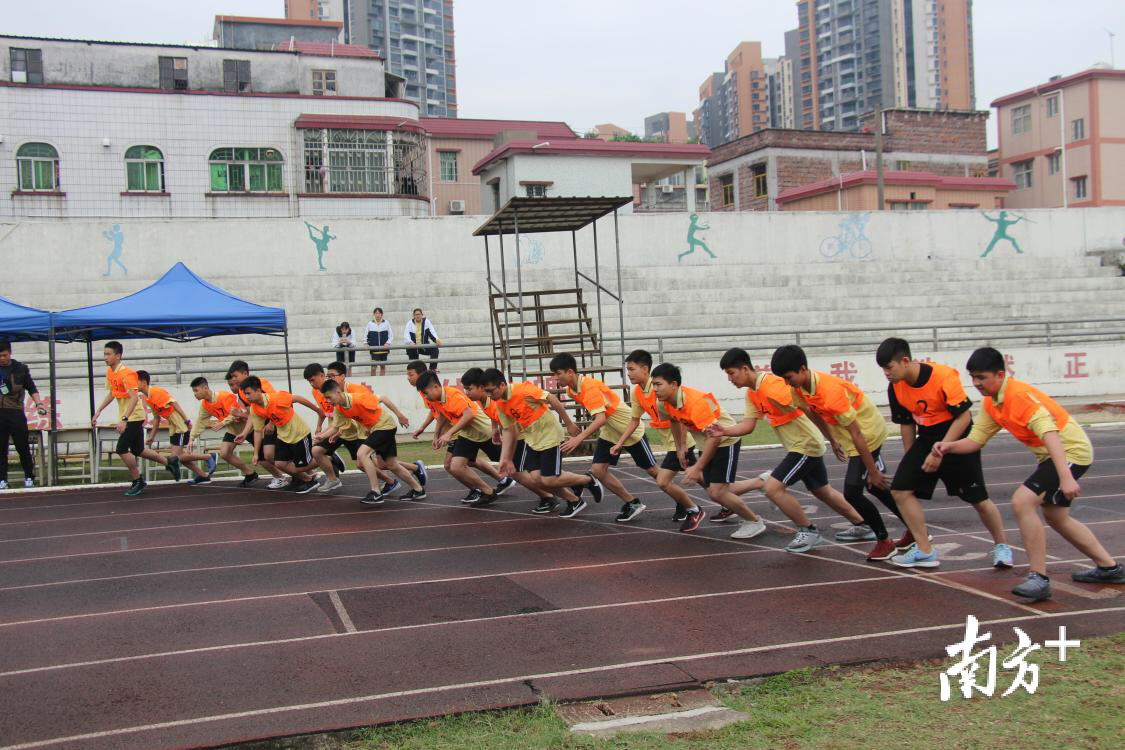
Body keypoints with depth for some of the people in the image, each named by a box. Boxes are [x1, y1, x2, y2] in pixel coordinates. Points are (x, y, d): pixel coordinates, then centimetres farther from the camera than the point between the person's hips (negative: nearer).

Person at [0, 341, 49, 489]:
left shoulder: (20, 368, 5)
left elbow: (32, 388, 9)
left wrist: (38, 403, -5)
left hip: (16, 412, -1)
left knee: (23, 447, 0)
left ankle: (29, 477, 10)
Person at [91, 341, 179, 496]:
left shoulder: (126, 374, -21)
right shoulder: (110, 372, 6)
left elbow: (134, 398, -28)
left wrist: (124, 420, -35)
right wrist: (98, 412, 15)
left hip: (134, 417, -9)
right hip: (125, 417, 9)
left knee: (122, 449, -12)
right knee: (138, 451, 14)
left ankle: (138, 481, 4)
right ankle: (169, 462, 31)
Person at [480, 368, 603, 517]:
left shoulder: (523, 390, -24)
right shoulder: (500, 404, -1)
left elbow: (552, 399, -21)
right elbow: (509, 431, 6)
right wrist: (505, 459, 1)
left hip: (550, 436, -7)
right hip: (531, 440, 7)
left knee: (549, 480, -9)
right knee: (536, 477, -7)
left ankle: (589, 480, 14)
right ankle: (574, 500, 12)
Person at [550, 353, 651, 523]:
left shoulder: (590, 387, -30)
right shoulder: (571, 389, -3)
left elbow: (601, 419, -40)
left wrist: (579, 438, -47)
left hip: (630, 430, -8)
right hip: (609, 433, 8)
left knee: (652, 470, 2)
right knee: (598, 470, -5)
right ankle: (632, 503, 9)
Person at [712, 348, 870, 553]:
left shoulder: (772, 387, -26)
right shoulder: (752, 393, 5)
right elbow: (748, 425, 3)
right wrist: (724, 431, -14)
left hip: (806, 445, -10)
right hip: (805, 445, 10)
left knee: (772, 488, -13)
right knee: (824, 492, 21)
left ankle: (808, 531, 3)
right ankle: (864, 525, 36)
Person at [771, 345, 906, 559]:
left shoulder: (830, 392, -35)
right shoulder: (799, 389, -11)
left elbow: (856, 433, -30)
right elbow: (815, 414, 10)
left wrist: (872, 471, -25)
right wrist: (832, 441, 19)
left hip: (867, 434, -9)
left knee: (852, 492, -13)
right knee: (876, 488, 19)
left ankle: (885, 541, 4)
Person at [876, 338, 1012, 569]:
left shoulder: (944, 376, -25)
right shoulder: (895, 387, -8)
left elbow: (964, 416, -21)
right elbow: (906, 424, 6)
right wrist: (910, 461, 9)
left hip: (957, 438, -5)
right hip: (927, 439, 5)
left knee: (978, 500, -1)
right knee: (901, 489, -8)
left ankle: (1001, 546, 26)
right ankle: (925, 551, 1)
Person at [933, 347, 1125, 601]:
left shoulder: (1019, 394, -25)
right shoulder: (991, 403, 3)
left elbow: (1049, 433, -34)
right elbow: (976, 440, 7)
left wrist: (1065, 477, -43)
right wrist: (949, 446, -14)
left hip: (1070, 451, -11)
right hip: (1051, 455, 11)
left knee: (1021, 502, -22)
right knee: (1055, 516, 24)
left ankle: (1039, 578, -14)